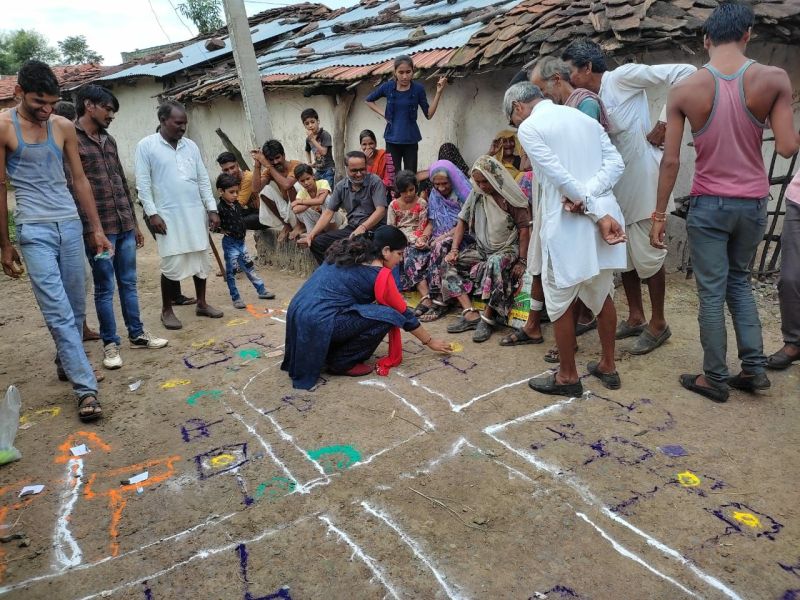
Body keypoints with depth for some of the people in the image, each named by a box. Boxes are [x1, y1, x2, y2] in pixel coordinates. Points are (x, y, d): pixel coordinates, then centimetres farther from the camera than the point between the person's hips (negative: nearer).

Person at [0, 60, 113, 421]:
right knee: (58, 312, -8)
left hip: (71, 225, 4)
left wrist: (96, 229, 9)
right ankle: (86, 388, -7)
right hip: (33, 229, -4)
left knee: (76, 307, 11)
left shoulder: (64, 127, 7)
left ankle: (65, 362, 33)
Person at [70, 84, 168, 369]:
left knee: (128, 283, 13)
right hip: (98, 228, -6)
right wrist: (88, 230, -16)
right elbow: (70, 188, -11)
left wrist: (134, 222, 18)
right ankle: (110, 343, 13)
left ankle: (137, 334, 24)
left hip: (124, 225, 7)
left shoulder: (109, 140, 16)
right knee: (105, 288, 2)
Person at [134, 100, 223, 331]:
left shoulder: (191, 146, 10)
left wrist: (212, 209, 7)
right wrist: (152, 213, -12)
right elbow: (143, 184, -5)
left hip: (196, 212, 5)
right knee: (172, 265, -4)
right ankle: (167, 310, 12)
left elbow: (203, 179, 12)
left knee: (201, 260, 9)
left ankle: (201, 303, 23)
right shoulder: (146, 146, -3)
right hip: (169, 215, -5)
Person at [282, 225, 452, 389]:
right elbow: (403, 314, 4)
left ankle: (329, 353, 18)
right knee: (387, 316, -7)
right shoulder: (379, 274, -6)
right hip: (319, 323, -9)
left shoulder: (348, 254, 15)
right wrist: (430, 341, 19)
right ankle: (341, 363, 2)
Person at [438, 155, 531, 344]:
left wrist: (522, 261, -17)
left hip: (507, 249, -6)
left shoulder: (511, 197, -10)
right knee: (447, 263, -12)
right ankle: (470, 314, -23)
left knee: (494, 264, -40)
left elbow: (524, 229, -10)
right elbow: (462, 220, 7)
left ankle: (487, 318, -31)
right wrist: (454, 249, -5)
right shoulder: (476, 194, 4)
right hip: (481, 248, 6)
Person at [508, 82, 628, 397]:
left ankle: (568, 376, 19)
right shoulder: (586, 118, 16)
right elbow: (616, 163, 4)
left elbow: (560, 177, -15)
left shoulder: (529, 127, -4)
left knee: (560, 300, 8)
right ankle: (608, 366, 31)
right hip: (604, 214, 7)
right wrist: (586, 197, -8)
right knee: (602, 295, 19)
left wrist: (598, 216, -13)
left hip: (567, 225, -7)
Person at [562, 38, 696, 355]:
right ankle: (636, 317, 28)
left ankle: (658, 323, 16)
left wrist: (665, 123, -17)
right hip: (617, 185, 8)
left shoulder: (622, 77, -11)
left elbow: (686, 73, -16)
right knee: (623, 254, 14)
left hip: (642, 179, -8)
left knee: (647, 254, 1)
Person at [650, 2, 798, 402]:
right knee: (739, 280, 22)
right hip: (753, 203, 3)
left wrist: (659, 214, -2)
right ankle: (754, 367, 21)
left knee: (711, 294, 5)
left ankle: (715, 379, 15)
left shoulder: (684, 90, -8)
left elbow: (670, 161, -9)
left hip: (709, 204, -2)